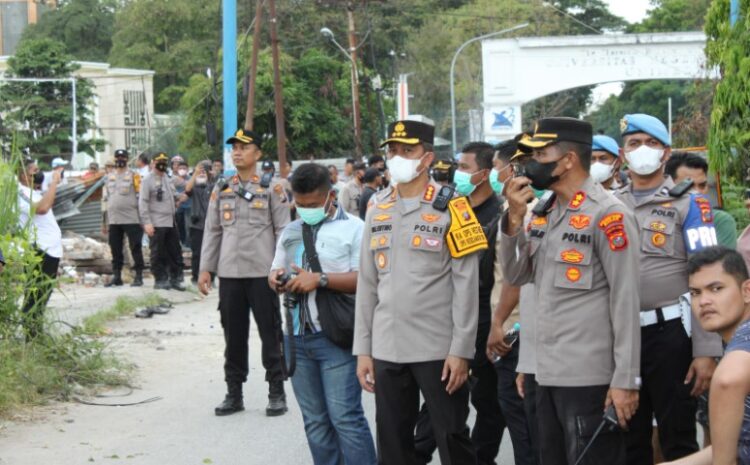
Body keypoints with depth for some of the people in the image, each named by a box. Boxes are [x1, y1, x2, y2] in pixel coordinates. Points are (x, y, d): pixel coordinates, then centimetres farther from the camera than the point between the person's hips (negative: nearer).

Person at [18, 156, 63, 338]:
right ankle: (31, 339, -5)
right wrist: (54, 181, -27)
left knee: (43, 298, 17)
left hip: (51, 250, 10)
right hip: (40, 252, -10)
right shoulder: (21, 193, -17)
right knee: (35, 298, -7)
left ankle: (37, 335, 26)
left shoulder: (32, 192, 15)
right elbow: (42, 208, -34)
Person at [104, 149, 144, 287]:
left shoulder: (133, 175, -2)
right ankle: (116, 277, 15)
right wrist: (107, 221, 17)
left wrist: (141, 217, -10)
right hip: (114, 220, 6)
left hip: (131, 219, -6)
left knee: (135, 248, -2)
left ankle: (139, 276, 2)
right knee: (115, 249, 9)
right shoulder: (110, 177, 15)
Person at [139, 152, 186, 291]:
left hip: (170, 222, 7)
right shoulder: (148, 180, -5)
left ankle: (175, 279, 15)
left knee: (175, 252, 8)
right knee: (158, 254, -1)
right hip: (156, 224, -7)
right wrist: (147, 222, -15)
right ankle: (160, 280, 7)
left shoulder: (167, 179, 16)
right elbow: (143, 202, -10)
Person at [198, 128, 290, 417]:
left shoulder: (272, 188, 0)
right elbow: (212, 231, 12)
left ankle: (277, 393, 11)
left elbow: (283, 230, -1)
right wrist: (205, 268, 6)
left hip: (262, 273, -3)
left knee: (270, 334, 2)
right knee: (233, 336, 8)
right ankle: (234, 393, 17)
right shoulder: (221, 190, 11)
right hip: (229, 273, 3)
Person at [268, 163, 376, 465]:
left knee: (345, 416, -8)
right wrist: (276, 278, 0)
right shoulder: (291, 232, 16)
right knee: (315, 419, 11)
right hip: (297, 336, 7)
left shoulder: (353, 228, -4)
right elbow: (276, 270, 24)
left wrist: (320, 279, -20)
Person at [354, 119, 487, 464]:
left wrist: (461, 349, -12)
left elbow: (466, 284, -7)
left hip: (439, 348, -4)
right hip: (386, 349, 5)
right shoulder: (378, 210, 9)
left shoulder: (450, 209, -5)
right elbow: (367, 284, 11)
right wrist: (363, 349, 8)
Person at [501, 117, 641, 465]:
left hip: (590, 378, -8)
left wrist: (625, 380, -16)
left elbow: (626, 301, -14)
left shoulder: (607, 214, -11)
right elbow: (516, 276, 11)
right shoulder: (544, 213, 13)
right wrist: (514, 218, -3)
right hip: (547, 374, 8)